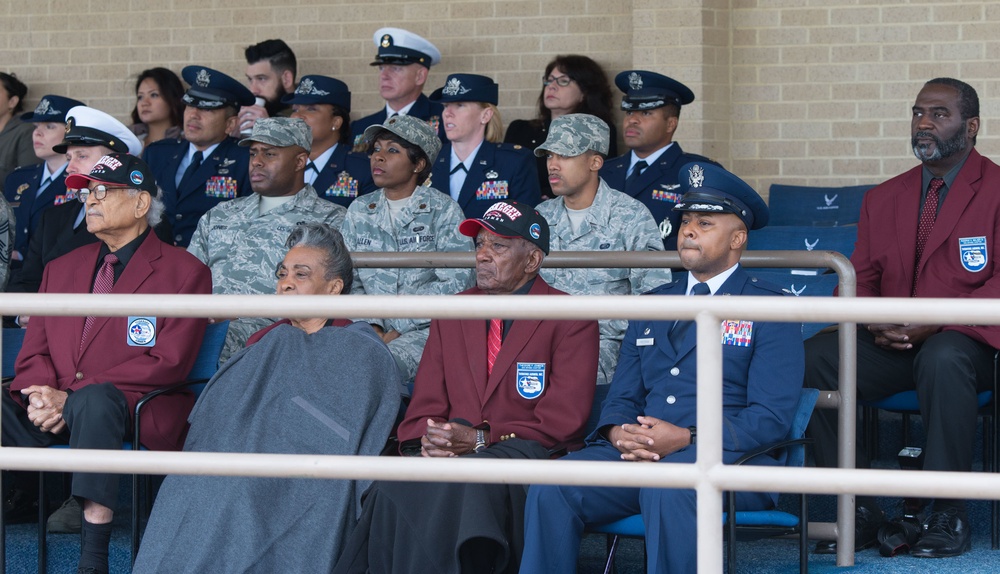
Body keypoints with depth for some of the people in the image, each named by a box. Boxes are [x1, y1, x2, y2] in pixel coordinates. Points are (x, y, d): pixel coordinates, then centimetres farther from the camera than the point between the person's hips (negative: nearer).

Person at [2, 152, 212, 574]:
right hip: (52, 411, 5)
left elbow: (168, 364, -6)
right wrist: (41, 394, -9)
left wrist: (71, 396, -14)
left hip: (135, 408, -5)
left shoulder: (183, 273, 4)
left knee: (95, 399, -39)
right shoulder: (62, 269, 23)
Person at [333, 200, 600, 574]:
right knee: (393, 492, -31)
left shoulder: (571, 321, 3)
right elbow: (424, 406, 17)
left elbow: (563, 421, -5)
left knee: (463, 486, -38)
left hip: (526, 454, -4)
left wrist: (480, 439, -14)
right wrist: (428, 440, -9)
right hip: (448, 454, 4)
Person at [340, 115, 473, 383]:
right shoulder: (359, 212, 16)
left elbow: (455, 284, -7)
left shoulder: (443, 210, 2)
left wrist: (397, 330, -12)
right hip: (372, 330, 4)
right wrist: (370, 327, -9)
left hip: (428, 330, -4)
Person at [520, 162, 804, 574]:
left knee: (667, 487, -40)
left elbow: (771, 417, -5)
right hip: (640, 454, 5)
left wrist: (687, 438, -19)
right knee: (550, 486, -23)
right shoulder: (652, 305, 24)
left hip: (729, 456, -5)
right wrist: (618, 433, -6)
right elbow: (622, 397, 20)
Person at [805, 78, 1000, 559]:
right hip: (892, 344, 5)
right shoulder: (884, 198, 17)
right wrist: (873, 322, -10)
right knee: (812, 357, -22)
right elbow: (858, 279, 14)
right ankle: (859, 510, -15)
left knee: (942, 359, -40)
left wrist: (937, 322, -23)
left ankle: (948, 515, -27)